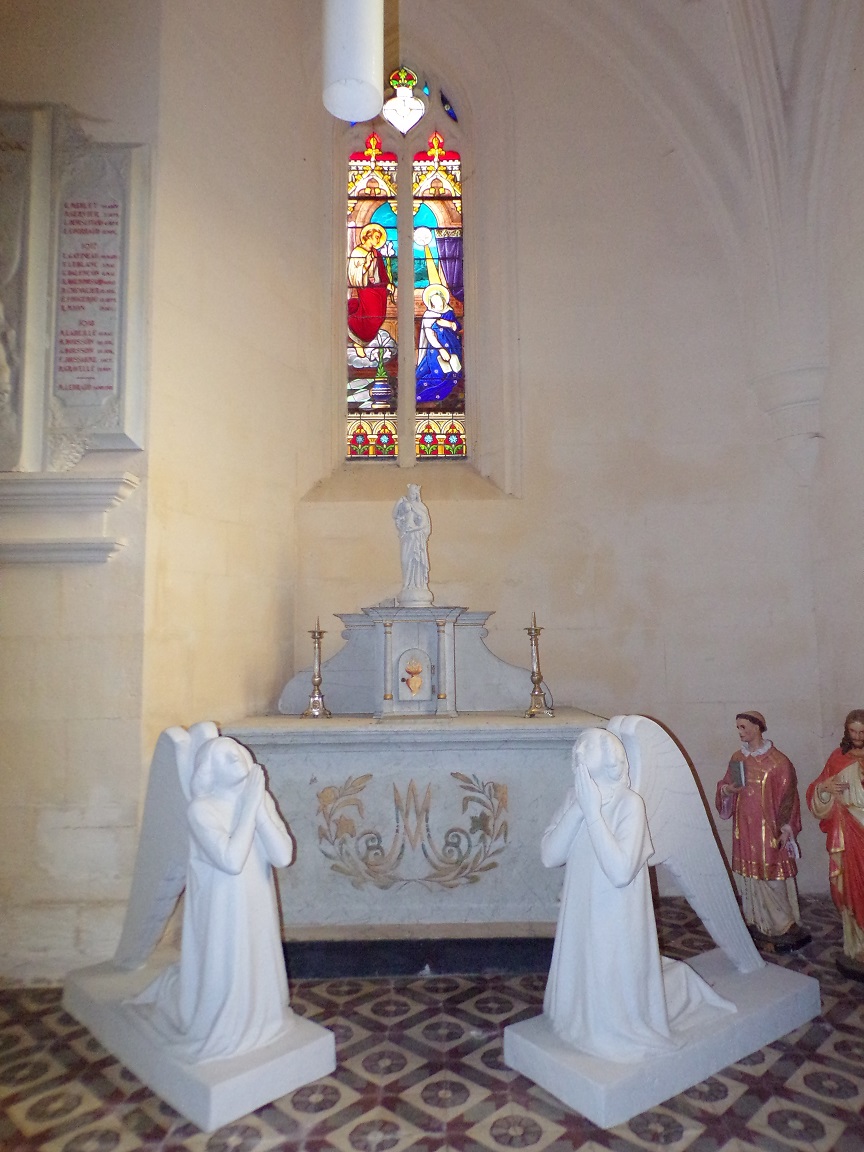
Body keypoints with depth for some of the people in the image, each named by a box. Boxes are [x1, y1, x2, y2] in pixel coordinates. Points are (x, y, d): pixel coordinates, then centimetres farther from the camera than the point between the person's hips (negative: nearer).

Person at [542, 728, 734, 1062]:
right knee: (583, 983, 19)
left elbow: (621, 872, -31)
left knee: (618, 990, 11)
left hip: (616, 919, -5)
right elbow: (549, 856, -12)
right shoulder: (574, 797, -5)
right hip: (580, 913, 5)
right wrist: (578, 809, -22)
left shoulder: (630, 803, -21)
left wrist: (593, 813, -32)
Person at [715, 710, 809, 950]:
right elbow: (726, 786, 14)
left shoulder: (778, 761, -11)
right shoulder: (737, 758, 5)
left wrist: (786, 830, -12)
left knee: (772, 880, 0)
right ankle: (758, 923, 24)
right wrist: (726, 789, -9)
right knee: (749, 876, 11)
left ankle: (786, 928, 14)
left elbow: (788, 797, -9)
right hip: (745, 829, 5)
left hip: (769, 830, -5)